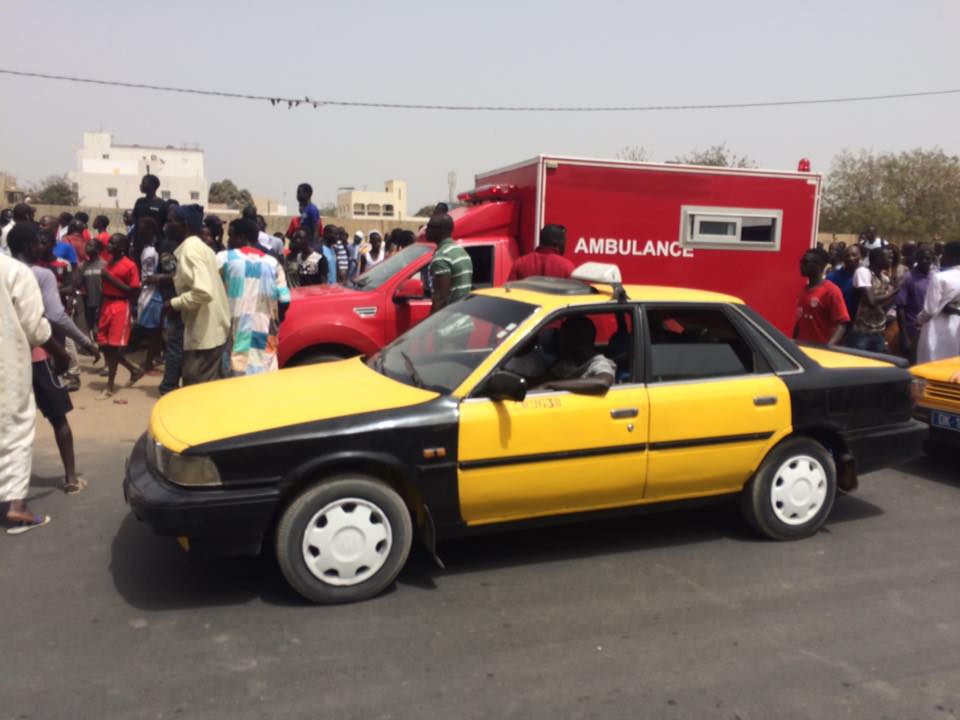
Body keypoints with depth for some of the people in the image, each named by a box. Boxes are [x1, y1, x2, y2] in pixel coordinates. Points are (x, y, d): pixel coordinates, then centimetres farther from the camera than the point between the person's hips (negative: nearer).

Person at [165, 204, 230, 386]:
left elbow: (203, 292, -26)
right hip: (213, 330, 10)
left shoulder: (190, 250, -16)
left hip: (203, 335, -10)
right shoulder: (200, 247, 14)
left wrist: (174, 303, -14)